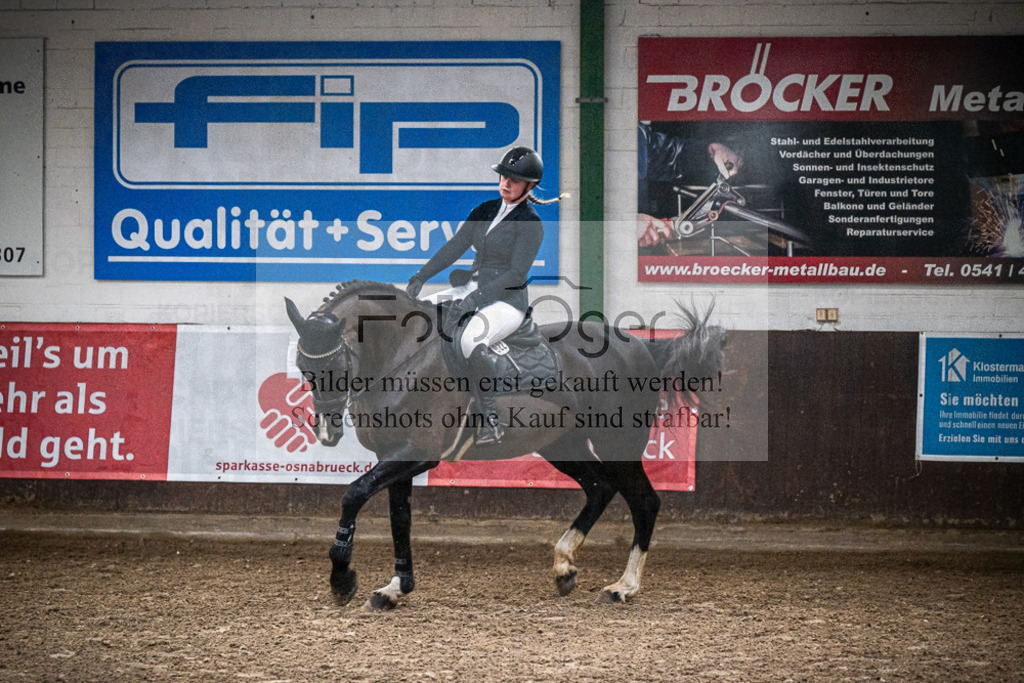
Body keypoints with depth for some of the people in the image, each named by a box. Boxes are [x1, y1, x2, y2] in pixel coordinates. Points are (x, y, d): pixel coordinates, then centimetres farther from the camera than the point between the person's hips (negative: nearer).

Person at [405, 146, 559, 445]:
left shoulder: (531, 224, -10)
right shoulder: (485, 211, 12)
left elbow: (517, 274, -17)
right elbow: (455, 246, 8)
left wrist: (475, 299, -25)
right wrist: (421, 276, -4)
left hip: (508, 301, -8)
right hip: (473, 290, 8)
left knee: (470, 342, -36)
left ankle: (491, 418, -23)